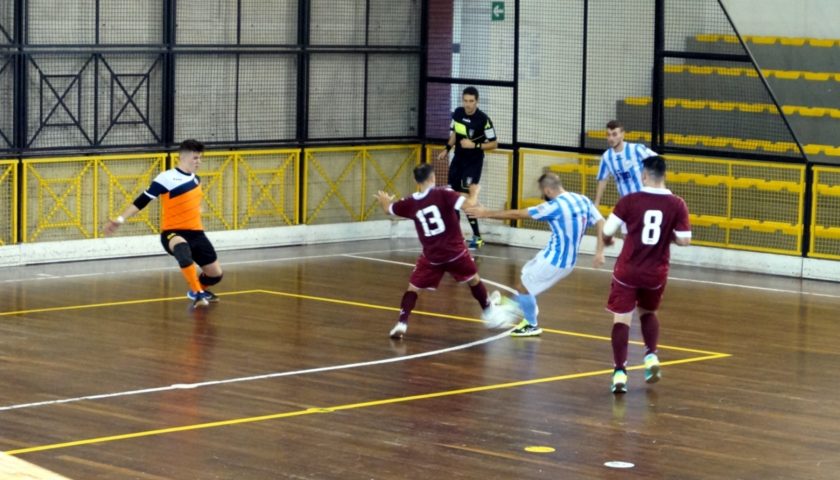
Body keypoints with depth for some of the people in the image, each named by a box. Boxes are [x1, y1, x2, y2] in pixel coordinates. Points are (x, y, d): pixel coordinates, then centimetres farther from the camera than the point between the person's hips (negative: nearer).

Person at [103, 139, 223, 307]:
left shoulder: (196, 179, 7)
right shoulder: (166, 178, -14)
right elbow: (141, 201, -14)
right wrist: (120, 219, -21)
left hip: (196, 233, 7)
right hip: (173, 232, -7)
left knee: (216, 274, 7)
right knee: (182, 248, -42)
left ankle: (197, 290, 40)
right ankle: (198, 294, -34)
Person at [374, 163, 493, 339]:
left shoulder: (411, 202, 0)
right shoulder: (443, 194, -12)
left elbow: (388, 209, 19)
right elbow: (468, 204, -22)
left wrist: (385, 201, 44)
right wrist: (474, 193, 2)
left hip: (431, 256, 1)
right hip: (455, 251, -1)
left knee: (413, 288, 11)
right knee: (474, 280, 23)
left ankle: (402, 323, -5)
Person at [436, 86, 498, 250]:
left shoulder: (483, 119, -19)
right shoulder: (457, 113, -2)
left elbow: (494, 144, -14)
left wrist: (475, 145, -24)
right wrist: (447, 150, 5)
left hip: (473, 162, -7)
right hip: (458, 159, 7)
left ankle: (477, 237, -11)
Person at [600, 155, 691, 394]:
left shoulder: (629, 201, -11)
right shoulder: (677, 204, -7)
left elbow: (607, 231, -6)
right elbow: (684, 240, -6)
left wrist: (607, 240, 18)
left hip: (627, 271, -2)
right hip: (656, 273, 2)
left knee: (622, 318, 3)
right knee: (648, 312, 27)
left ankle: (620, 372, -7)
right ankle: (651, 356, 11)